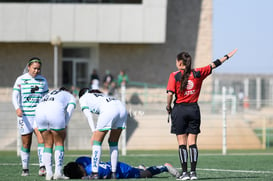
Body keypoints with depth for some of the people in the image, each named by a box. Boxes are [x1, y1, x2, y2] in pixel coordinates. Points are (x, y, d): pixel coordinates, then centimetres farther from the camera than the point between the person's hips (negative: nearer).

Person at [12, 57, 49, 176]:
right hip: (24, 116, -2)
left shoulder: (43, 80, 10)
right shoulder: (21, 80, 1)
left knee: (42, 138, -17)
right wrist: (17, 108, -21)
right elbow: (15, 96, -5)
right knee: (26, 143, 2)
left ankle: (42, 167, -23)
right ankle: (25, 169, 14)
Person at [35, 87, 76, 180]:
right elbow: (69, 112, 9)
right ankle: (58, 172, 3)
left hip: (39, 110, 4)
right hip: (55, 112, -4)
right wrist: (64, 127, 8)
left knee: (48, 144, 14)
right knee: (59, 143, 10)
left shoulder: (49, 94, 39)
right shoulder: (71, 98, 27)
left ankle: (49, 173, 9)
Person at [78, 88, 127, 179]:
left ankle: (95, 173, 0)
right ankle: (113, 172, 17)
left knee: (96, 141, 4)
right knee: (113, 143, 18)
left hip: (109, 110, -6)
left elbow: (88, 115, 6)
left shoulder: (82, 98, 23)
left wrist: (94, 132, -3)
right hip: (122, 108, 6)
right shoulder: (101, 95, 41)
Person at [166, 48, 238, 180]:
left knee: (182, 143, 0)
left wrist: (168, 107, 2)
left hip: (179, 109, -3)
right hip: (194, 110, 3)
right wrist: (228, 56, 23)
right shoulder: (198, 73, 2)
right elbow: (214, 65, 11)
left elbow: (170, 93, -13)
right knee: (192, 143, 4)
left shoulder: (174, 76, -6)